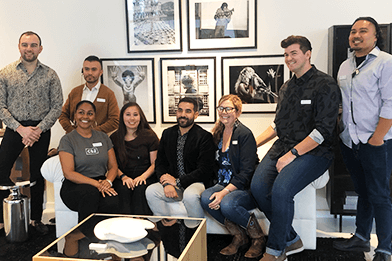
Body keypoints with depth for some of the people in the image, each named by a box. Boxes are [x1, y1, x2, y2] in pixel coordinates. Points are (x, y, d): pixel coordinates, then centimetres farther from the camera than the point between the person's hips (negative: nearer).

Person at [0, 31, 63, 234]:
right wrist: (20, 128, -13)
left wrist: (39, 129, -12)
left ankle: (36, 219, 20)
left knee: (37, 176, 7)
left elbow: (57, 106, -1)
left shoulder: (50, 75, 3)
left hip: (41, 130, 0)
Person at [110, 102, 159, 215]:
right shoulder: (114, 138, 10)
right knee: (123, 190, -31)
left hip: (146, 177, -1)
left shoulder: (149, 136, 5)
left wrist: (143, 176, -15)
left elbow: (155, 163, 3)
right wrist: (123, 177, -11)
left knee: (140, 189, -33)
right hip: (124, 179, 1)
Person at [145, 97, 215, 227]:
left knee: (190, 195, -36)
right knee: (151, 191, -21)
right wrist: (166, 183, -11)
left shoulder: (205, 137, -8)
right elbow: (159, 163, 9)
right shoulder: (167, 134, 9)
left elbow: (204, 170, -13)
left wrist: (177, 182, -16)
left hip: (196, 182, -4)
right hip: (172, 182, 5)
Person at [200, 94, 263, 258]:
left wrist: (224, 192, -24)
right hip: (225, 184, 6)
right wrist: (219, 188, -2)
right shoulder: (218, 134, 12)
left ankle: (257, 237, -6)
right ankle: (238, 236, -5)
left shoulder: (244, 134, -10)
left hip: (246, 187, -6)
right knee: (205, 198, -24)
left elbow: (246, 173, -16)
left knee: (227, 203, -34)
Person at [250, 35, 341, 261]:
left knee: (281, 189, -30)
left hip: (314, 152, -7)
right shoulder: (286, 88, 18)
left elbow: (323, 131, -15)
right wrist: (254, 143, 15)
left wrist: (292, 154, -19)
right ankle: (291, 241, 1)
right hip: (283, 147, 7)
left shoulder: (326, 85, -7)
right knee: (258, 186, -18)